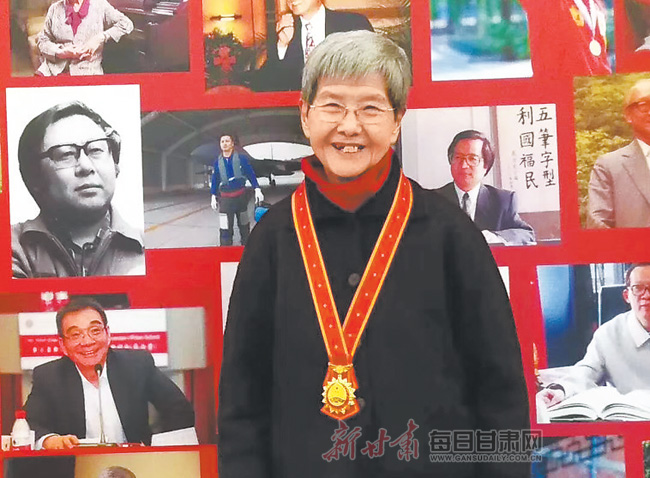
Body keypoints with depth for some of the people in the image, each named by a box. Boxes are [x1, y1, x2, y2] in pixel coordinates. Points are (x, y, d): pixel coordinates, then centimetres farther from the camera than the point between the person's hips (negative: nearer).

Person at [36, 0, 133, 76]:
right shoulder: (55, 8, 15)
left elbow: (126, 24, 2)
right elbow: (42, 40, 15)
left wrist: (100, 38, -10)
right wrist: (60, 52, -8)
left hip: (87, 72, -2)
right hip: (55, 70, 2)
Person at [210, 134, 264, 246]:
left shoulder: (241, 158, -4)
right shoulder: (217, 162, 3)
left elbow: (251, 174, -1)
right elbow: (214, 180, 11)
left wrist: (257, 189, -6)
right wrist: (213, 197, 12)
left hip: (241, 196, 0)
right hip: (225, 198, 0)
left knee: (244, 225, 15)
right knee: (225, 228, -9)